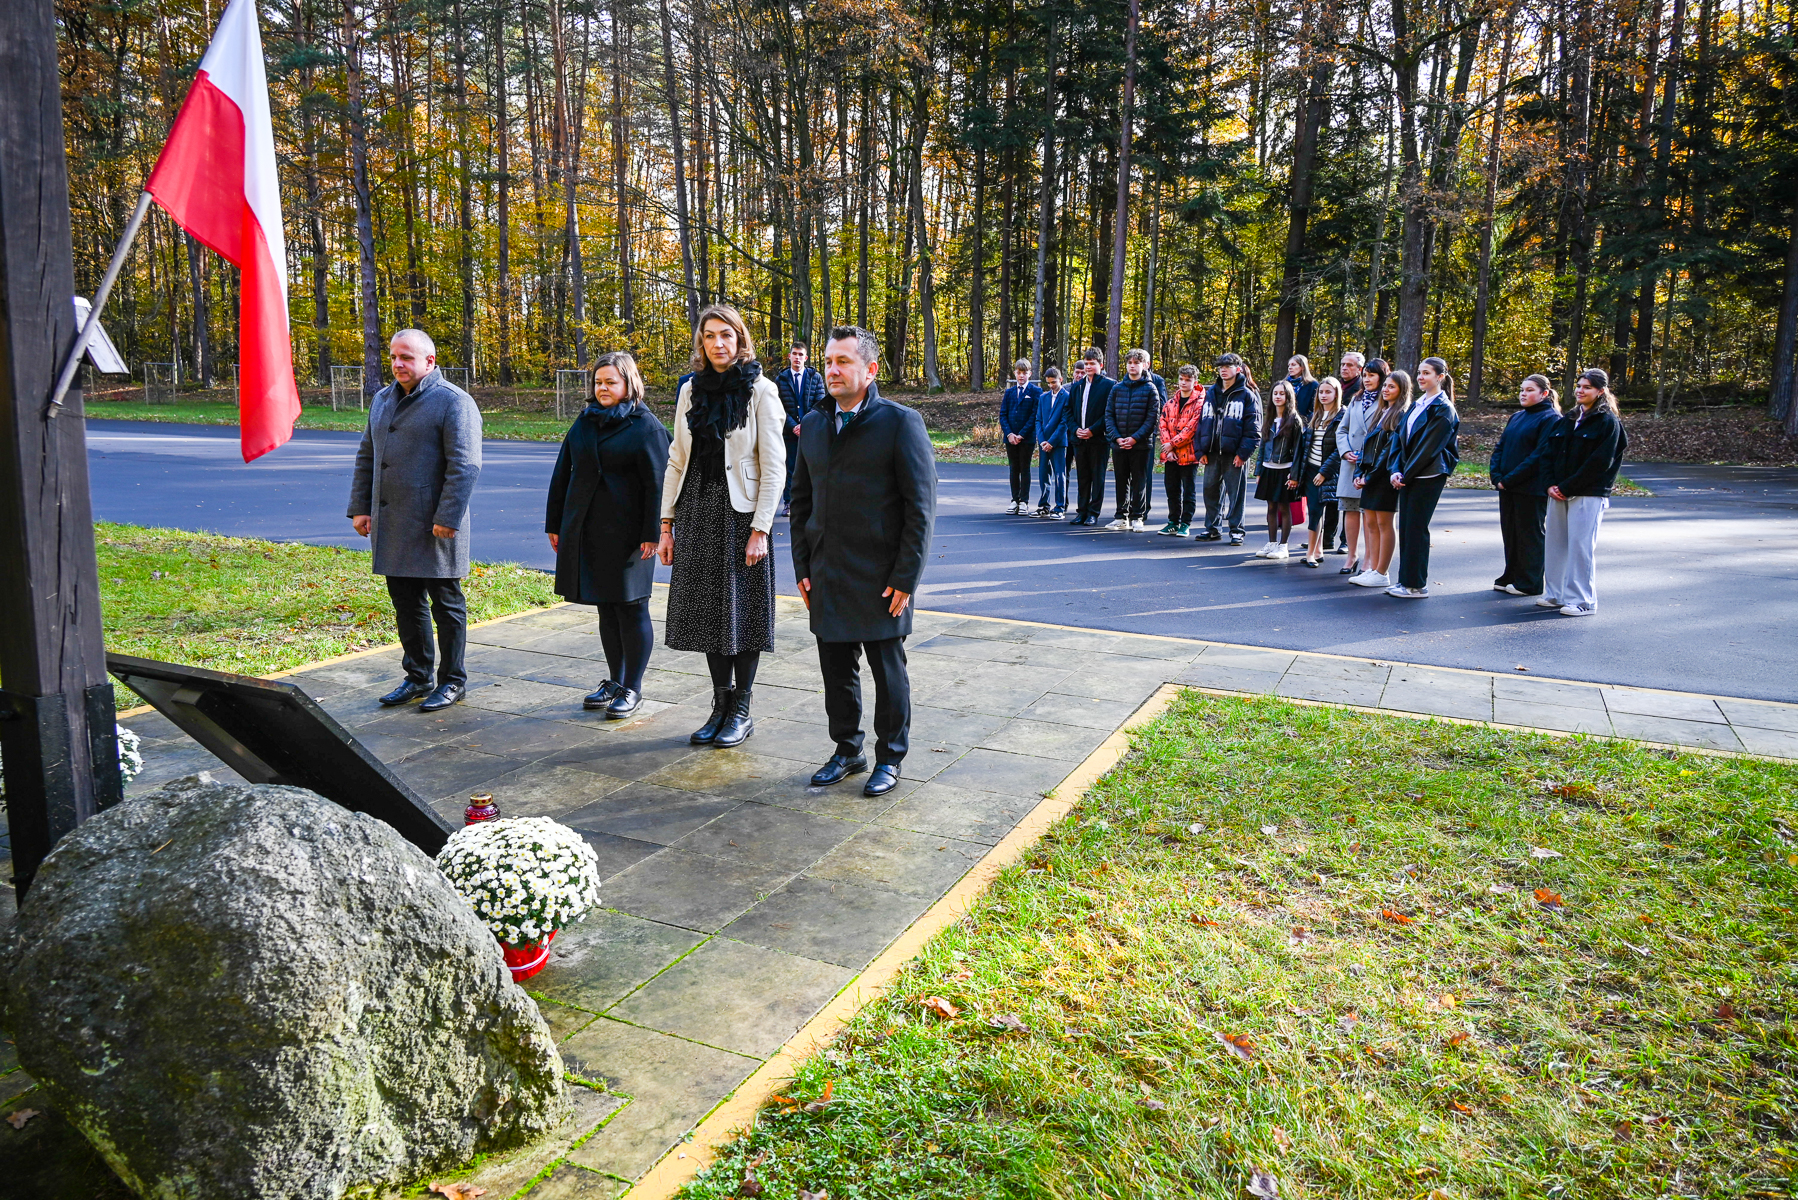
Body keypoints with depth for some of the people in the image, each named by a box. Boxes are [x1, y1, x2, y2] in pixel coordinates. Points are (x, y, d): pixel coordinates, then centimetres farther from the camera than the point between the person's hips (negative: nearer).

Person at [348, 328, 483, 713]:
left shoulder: (453, 402, -10)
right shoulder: (382, 400, 15)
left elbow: (464, 465, -17)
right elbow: (366, 457, 21)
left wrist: (447, 518, -22)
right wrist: (359, 507, 12)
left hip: (433, 527, -7)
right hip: (391, 525, 8)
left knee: (445, 603, 3)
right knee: (406, 602, 14)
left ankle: (452, 681, 14)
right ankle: (417, 677, 26)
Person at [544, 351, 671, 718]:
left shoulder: (646, 426, -5)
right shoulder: (585, 422, 13)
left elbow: (656, 484, -11)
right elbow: (562, 475, 16)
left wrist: (651, 534, -16)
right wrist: (554, 524, 12)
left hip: (626, 534, -6)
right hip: (586, 532, 6)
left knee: (631, 608, 0)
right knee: (606, 609, 13)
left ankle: (633, 689, 9)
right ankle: (614, 681, 24)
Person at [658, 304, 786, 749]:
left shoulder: (760, 390, -5)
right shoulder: (691, 391, 10)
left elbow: (773, 467, -9)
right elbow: (677, 461, 12)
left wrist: (760, 529, -16)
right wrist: (666, 524, 6)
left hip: (739, 511, -5)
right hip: (696, 511, 5)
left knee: (741, 609, 2)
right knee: (708, 609, 9)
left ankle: (741, 712, 14)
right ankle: (721, 704, 21)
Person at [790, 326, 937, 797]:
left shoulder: (901, 423, -8)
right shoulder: (813, 425, 10)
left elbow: (921, 507, -10)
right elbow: (801, 501, 16)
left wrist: (905, 578, -13)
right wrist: (802, 567, 9)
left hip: (880, 579, -5)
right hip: (827, 579, 5)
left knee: (888, 673, 7)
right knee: (837, 671, 13)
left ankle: (889, 758, 23)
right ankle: (847, 751, 30)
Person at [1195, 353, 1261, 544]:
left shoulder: (1246, 395, -1)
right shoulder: (1211, 393, 14)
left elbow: (1253, 427, -6)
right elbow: (1201, 422, 14)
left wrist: (1243, 453, -14)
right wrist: (1200, 451, 6)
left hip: (1234, 454, -5)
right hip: (1212, 453, 5)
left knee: (1235, 492, 0)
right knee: (1211, 490, 9)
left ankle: (1237, 530, 8)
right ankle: (1212, 528, 19)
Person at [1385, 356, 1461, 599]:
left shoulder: (1443, 409, -10)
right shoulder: (1417, 405, 14)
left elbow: (1428, 447, -14)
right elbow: (1399, 436, 9)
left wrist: (1405, 474, -13)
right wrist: (1397, 470, -3)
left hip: (1428, 476, -8)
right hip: (1409, 476, 8)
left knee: (1416, 527, -5)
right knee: (1405, 527, 9)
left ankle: (1416, 585, 2)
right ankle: (1406, 580, 17)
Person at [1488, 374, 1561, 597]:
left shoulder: (1550, 419, -9)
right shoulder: (1516, 417, 15)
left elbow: (1540, 455, -17)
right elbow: (1500, 447, 14)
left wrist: (1510, 479, -18)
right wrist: (1496, 475, -3)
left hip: (1532, 489, -7)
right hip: (1507, 487, 7)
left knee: (1530, 534, 2)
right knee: (1509, 533, 12)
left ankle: (1528, 583, 9)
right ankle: (1511, 577, 23)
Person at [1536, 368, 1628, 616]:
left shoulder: (1608, 422, -5)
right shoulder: (1568, 419, 15)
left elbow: (1599, 463, -13)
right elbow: (1547, 453, 12)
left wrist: (1567, 487, -14)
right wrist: (1551, 484, -3)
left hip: (1588, 495, -7)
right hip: (1559, 493, 7)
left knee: (1580, 546, -6)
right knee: (1556, 543, 10)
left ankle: (1581, 601, 0)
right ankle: (1556, 594, 20)